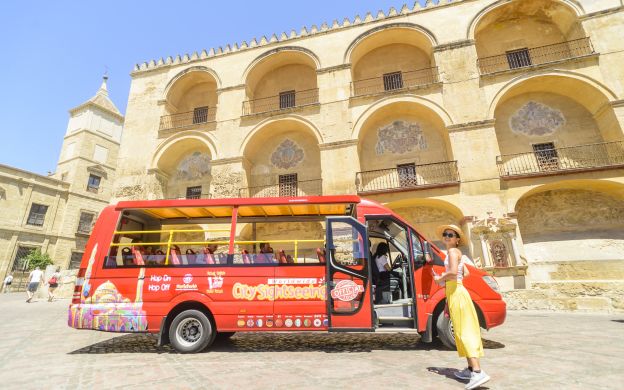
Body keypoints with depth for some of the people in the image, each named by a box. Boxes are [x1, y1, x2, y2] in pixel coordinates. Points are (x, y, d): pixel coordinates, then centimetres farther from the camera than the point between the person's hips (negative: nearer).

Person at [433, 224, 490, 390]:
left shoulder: (453, 251, -10)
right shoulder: (456, 252, 17)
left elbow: (453, 272, -25)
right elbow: (466, 273, 22)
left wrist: (440, 278, -9)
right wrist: (446, 279, 17)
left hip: (456, 293, -10)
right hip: (456, 292, 10)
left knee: (463, 331, -11)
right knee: (465, 330, 12)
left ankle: (478, 372, -15)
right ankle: (470, 368, 20)